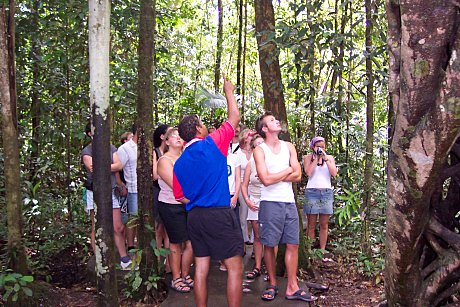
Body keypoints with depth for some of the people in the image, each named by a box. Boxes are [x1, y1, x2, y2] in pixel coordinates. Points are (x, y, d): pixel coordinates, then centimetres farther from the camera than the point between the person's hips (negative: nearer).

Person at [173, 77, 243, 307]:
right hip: (219, 214, -6)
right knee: (235, 267, 2)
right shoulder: (212, 144, -7)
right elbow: (234, 118, 4)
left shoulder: (179, 163, 7)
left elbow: (181, 197, 10)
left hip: (194, 217, 6)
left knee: (201, 266, 12)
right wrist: (229, 92, 17)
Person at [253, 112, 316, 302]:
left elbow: (297, 176, 1)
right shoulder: (260, 150, -4)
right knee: (269, 245, 3)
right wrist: (287, 171, -4)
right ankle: (272, 285, 18)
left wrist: (274, 177, -10)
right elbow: (266, 180, -15)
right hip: (270, 203, -4)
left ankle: (292, 288, 10)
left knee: (293, 244, 4)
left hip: (289, 202, 4)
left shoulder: (289, 147, 10)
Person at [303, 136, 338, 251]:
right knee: (311, 225, -1)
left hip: (326, 192, 2)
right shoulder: (307, 157, 7)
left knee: (324, 224, 3)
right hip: (312, 192, -2)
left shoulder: (330, 157, 13)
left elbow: (334, 173, -2)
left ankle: (322, 250, 8)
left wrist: (325, 158, -6)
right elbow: (308, 173, -9)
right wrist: (316, 158, -6)